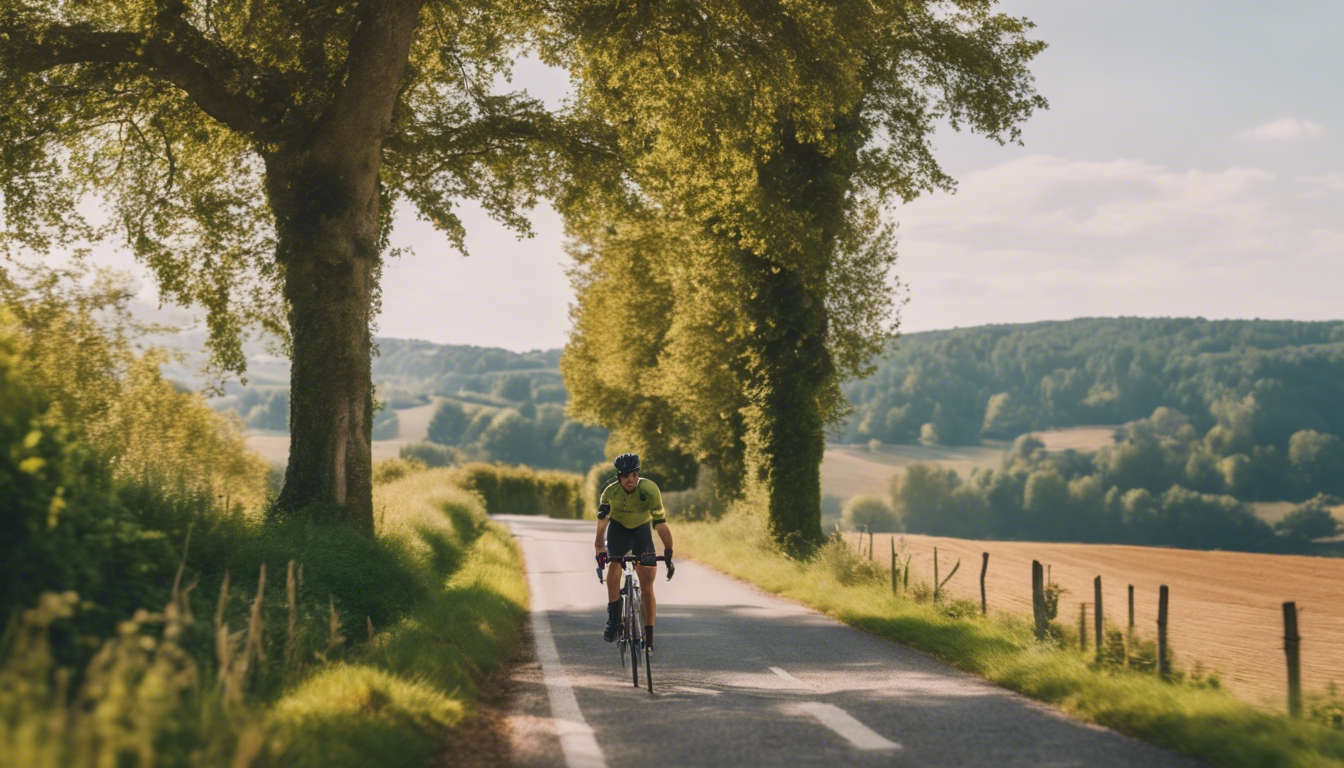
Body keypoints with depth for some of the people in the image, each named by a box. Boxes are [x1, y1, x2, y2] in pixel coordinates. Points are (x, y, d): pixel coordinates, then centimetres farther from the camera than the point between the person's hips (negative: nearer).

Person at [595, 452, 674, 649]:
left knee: (647, 585, -9)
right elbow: (602, 522, -29)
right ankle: (613, 620, -13)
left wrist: (668, 553, -35)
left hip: (642, 529, -1)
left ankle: (649, 638, -3)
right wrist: (600, 551, -40)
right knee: (613, 567, -26)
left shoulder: (649, 490, -30)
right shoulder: (610, 492, -26)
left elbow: (660, 522, -31)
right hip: (618, 528, 1)